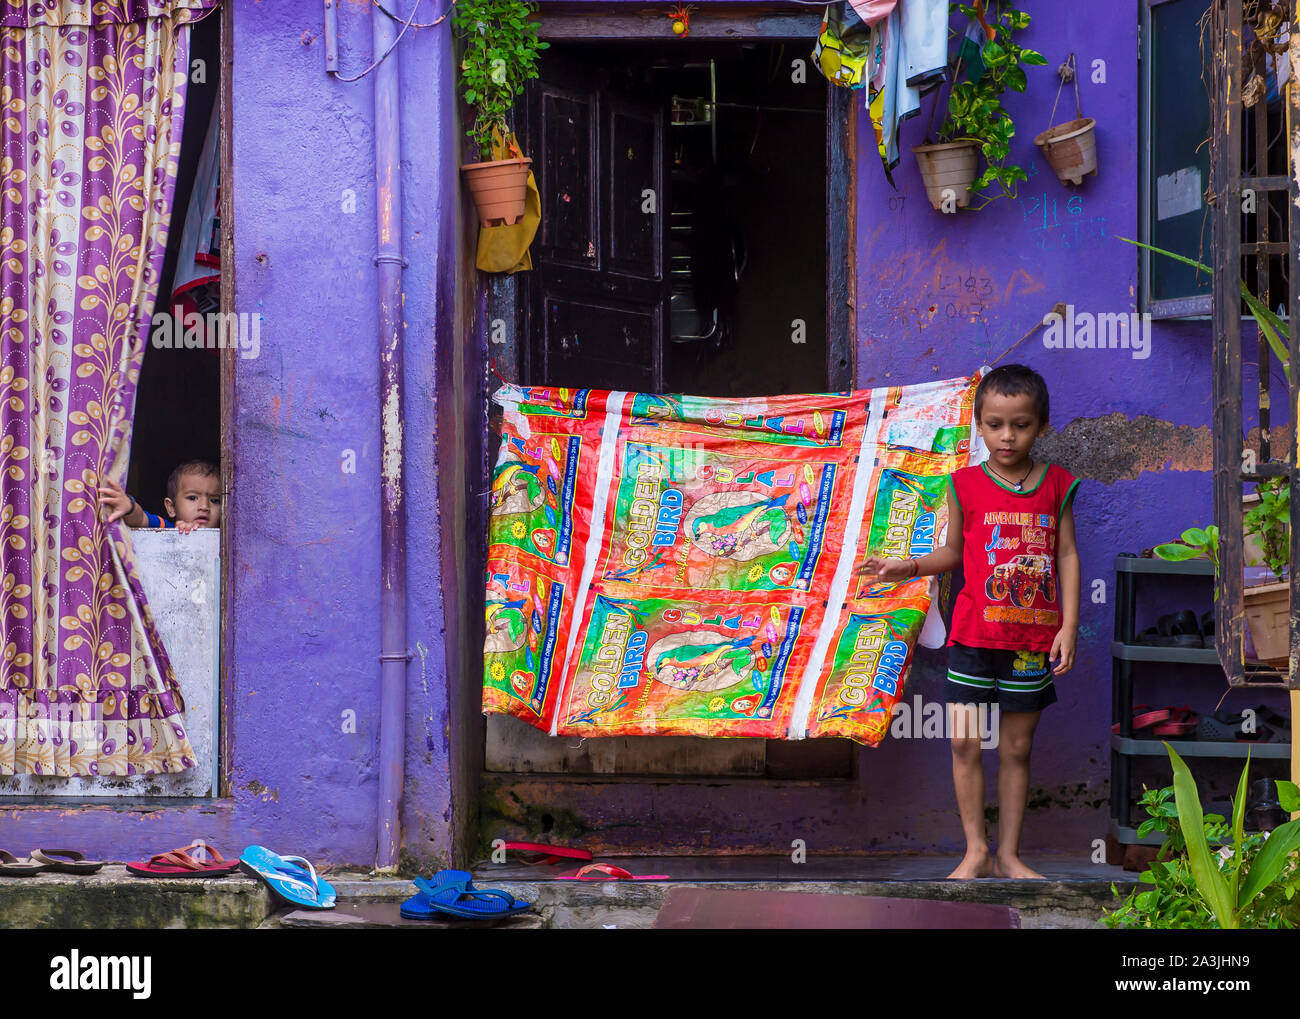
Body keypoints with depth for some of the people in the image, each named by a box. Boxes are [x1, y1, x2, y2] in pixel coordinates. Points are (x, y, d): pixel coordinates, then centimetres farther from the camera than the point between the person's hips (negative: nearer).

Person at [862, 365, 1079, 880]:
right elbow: (953, 552, 9)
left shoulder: (1056, 484, 1)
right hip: (975, 634, 0)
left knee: (1017, 747, 7)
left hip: (1034, 639, 0)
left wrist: (1068, 626, -4)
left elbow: (1068, 556, 2)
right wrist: (910, 566, -8)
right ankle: (976, 850, 10)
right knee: (965, 742, -2)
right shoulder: (966, 485, 0)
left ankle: (1008, 854, 15)